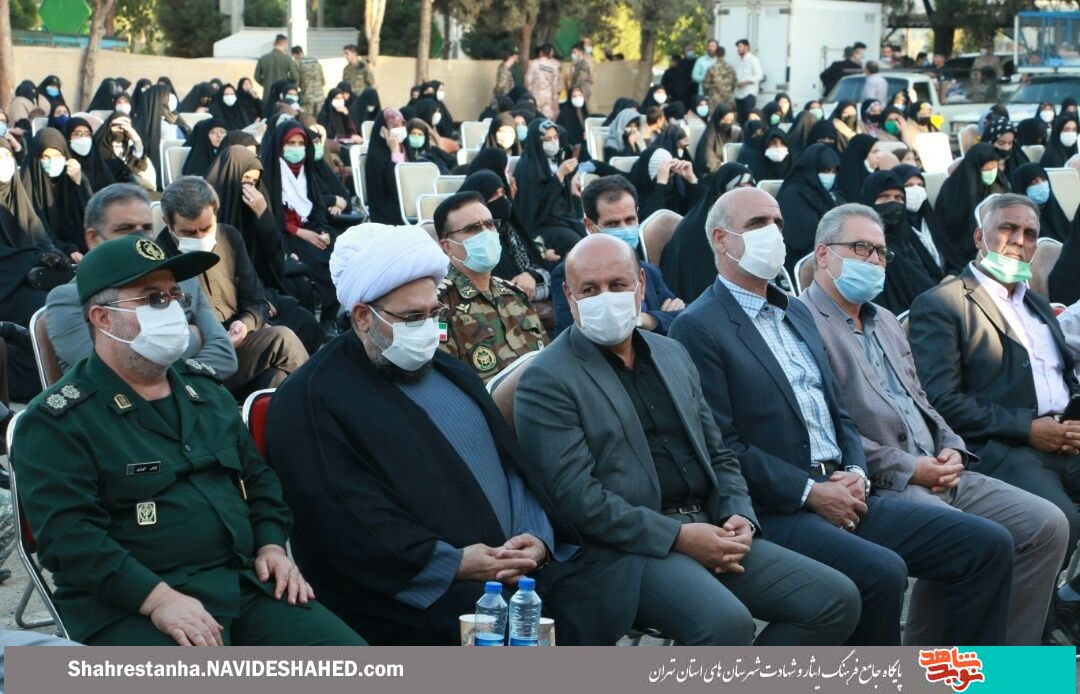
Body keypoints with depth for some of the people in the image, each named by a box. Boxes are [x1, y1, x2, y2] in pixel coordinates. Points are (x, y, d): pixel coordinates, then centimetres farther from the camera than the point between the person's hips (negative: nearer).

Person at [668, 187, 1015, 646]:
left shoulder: (796, 314, 22)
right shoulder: (697, 328, -5)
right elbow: (720, 445, -13)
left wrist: (856, 473, 1)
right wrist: (810, 491, -16)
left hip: (842, 495, 8)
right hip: (777, 510, -8)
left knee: (989, 545, -5)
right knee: (881, 572, -33)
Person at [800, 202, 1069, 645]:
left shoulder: (886, 322, 24)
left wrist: (950, 450, 5)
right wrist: (908, 468, -16)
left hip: (939, 475, 9)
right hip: (878, 487, -9)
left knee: (1046, 524, -5)